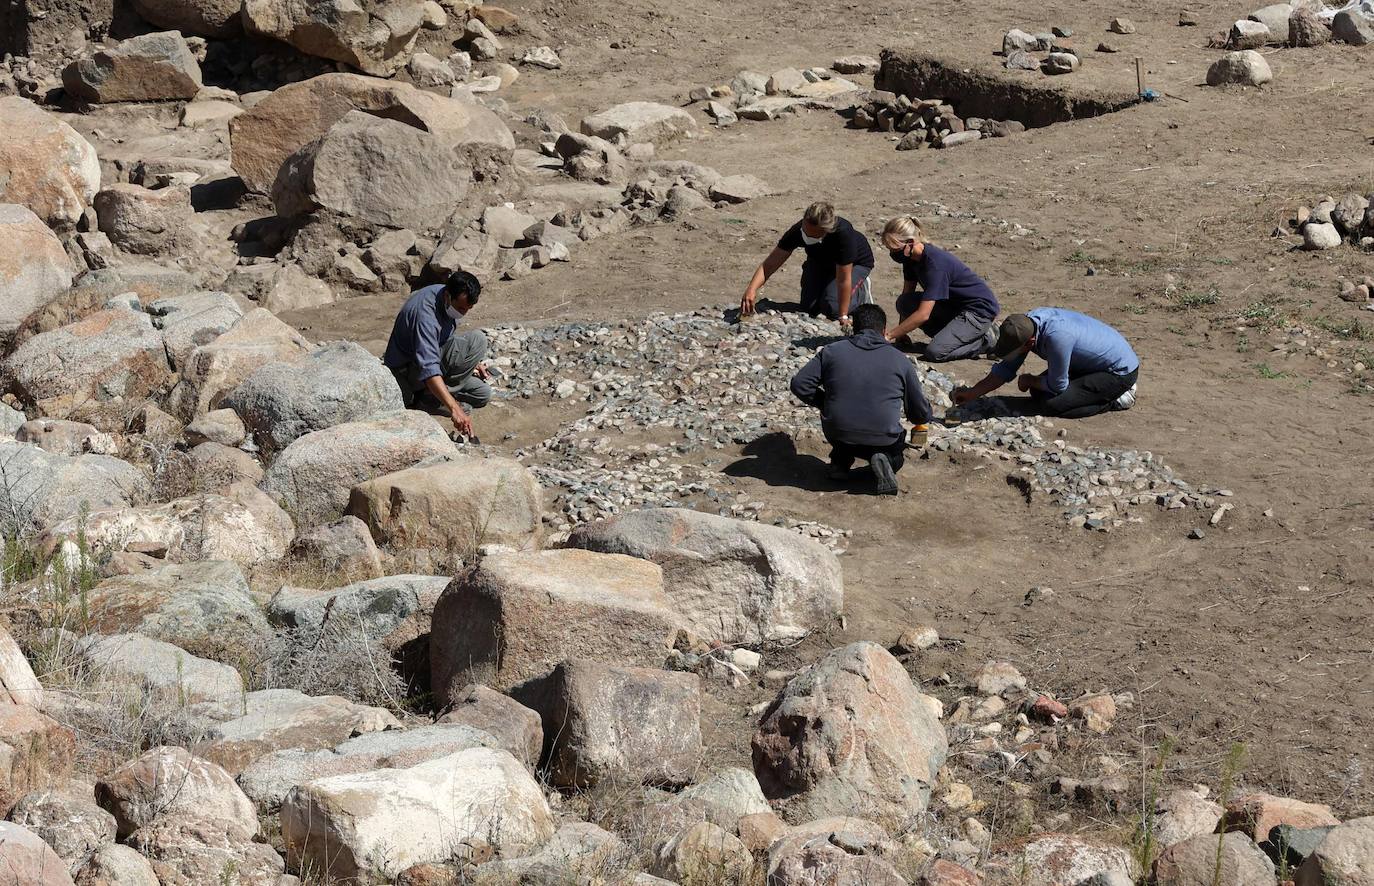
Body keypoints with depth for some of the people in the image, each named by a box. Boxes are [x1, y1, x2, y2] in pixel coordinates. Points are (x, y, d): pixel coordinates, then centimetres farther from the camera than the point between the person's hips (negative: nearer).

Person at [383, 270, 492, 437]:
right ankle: (433, 396, -16)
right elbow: (428, 369, -43)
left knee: (483, 394, -1)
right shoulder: (425, 314, -33)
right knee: (477, 339, -24)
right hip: (407, 370, -9)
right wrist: (454, 409, -52)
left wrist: (472, 362, 15)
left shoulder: (450, 300, -4)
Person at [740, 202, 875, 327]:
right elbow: (769, 264, -30)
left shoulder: (843, 234, -44)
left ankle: (862, 288, 8)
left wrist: (843, 317, -35)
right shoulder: (798, 230, -33)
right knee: (809, 308, -10)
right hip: (820, 261, 4)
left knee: (832, 308, -21)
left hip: (856, 263, -4)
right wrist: (751, 289, -45)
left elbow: (843, 280, -38)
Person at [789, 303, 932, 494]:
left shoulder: (831, 352, 4)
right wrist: (920, 417, 37)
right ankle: (881, 459, -2)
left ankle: (840, 459, 13)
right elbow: (922, 414, 11)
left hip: (837, 434, 2)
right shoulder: (900, 360, 3)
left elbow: (799, 385, 3)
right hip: (883, 440, -2)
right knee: (895, 457, 32)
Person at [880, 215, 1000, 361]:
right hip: (954, 305, 9)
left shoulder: (935, 263, -29)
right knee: (904, 303, -10)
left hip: (980, 309, -9)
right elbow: (907, 293, 8)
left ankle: (986, 340, -3)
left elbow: (923, 314, -31)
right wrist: (901, 334, 2)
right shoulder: (911, 257, -4)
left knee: (934, 352, -24)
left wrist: (889, 335, -27)